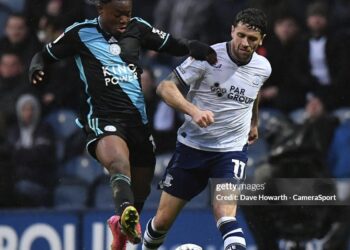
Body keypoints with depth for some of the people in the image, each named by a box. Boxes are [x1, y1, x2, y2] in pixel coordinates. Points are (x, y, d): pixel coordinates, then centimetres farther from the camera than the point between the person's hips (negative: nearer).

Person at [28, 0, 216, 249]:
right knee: (119, 164, -36)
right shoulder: (81, 33, 2)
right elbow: (45, 55, 9)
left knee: (141, 190, 14)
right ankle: (127, 216, -63)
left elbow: (173, 45, 13)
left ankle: (121, 225, 46)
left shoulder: (137, 29, 10)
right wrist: (36, 67, -13)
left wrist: (193, 47, -9)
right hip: (102, 118, -5)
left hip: (137, 119, 5)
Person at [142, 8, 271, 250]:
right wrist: (193, 110, -33)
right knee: (163, 220, 5)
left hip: (232, 150, 1)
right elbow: (166, 87, -17)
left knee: (225, 215, -24)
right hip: (192, 146, -1)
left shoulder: (263, 68, -1)